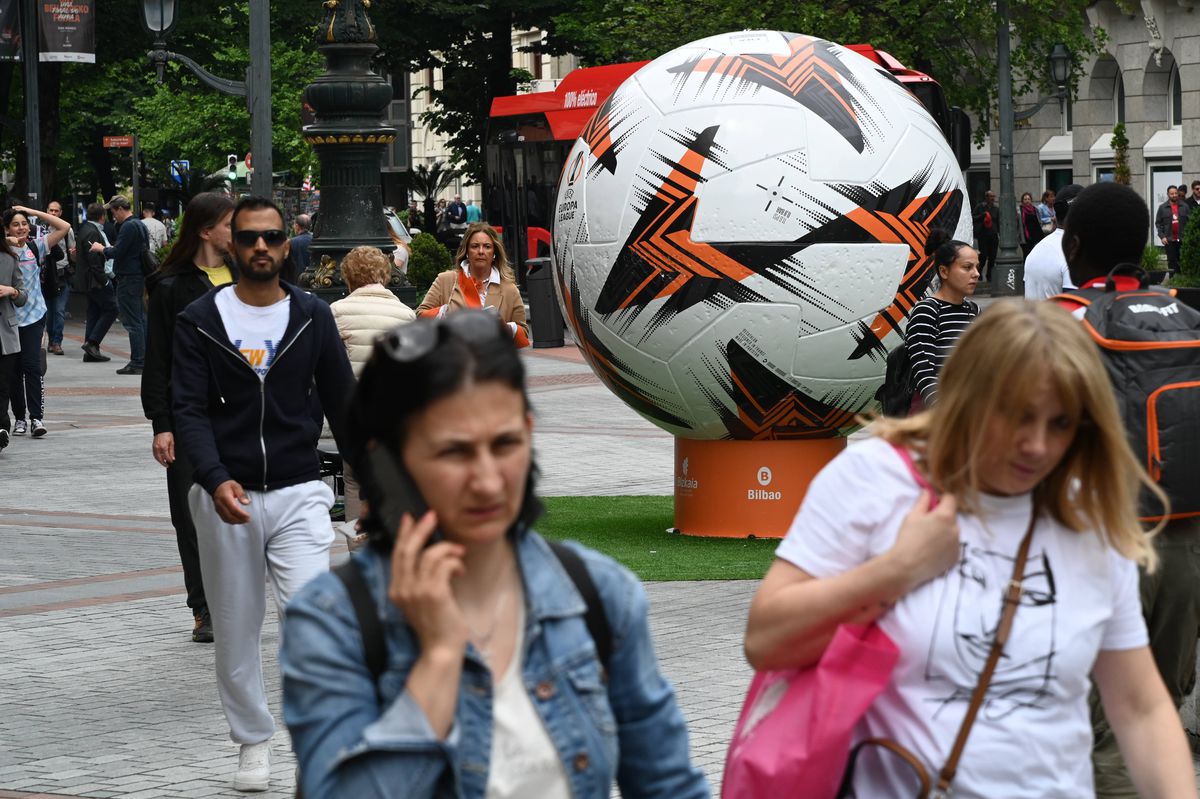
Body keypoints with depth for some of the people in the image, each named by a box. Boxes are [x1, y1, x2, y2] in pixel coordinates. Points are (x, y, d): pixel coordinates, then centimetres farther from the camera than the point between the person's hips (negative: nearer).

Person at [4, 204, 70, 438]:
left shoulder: (36, 247, 3)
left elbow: (64, 227, 1)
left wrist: (33, 212, -2)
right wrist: (6, 243, -19)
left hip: (33, 315, 0)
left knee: (32, 365, -9)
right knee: (14, 369, 7)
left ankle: (37, 417, -11)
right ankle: (19, 417, 14)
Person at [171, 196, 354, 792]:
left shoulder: (312, 316, 5)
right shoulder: (199, 321, 0)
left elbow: (341, 403, 12)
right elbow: (188, 409, -7)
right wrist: (215, 479, -23)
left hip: (299, 495, 0)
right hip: (227, 497, 1)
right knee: (236, 631, 9)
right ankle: (253, 741, 26)